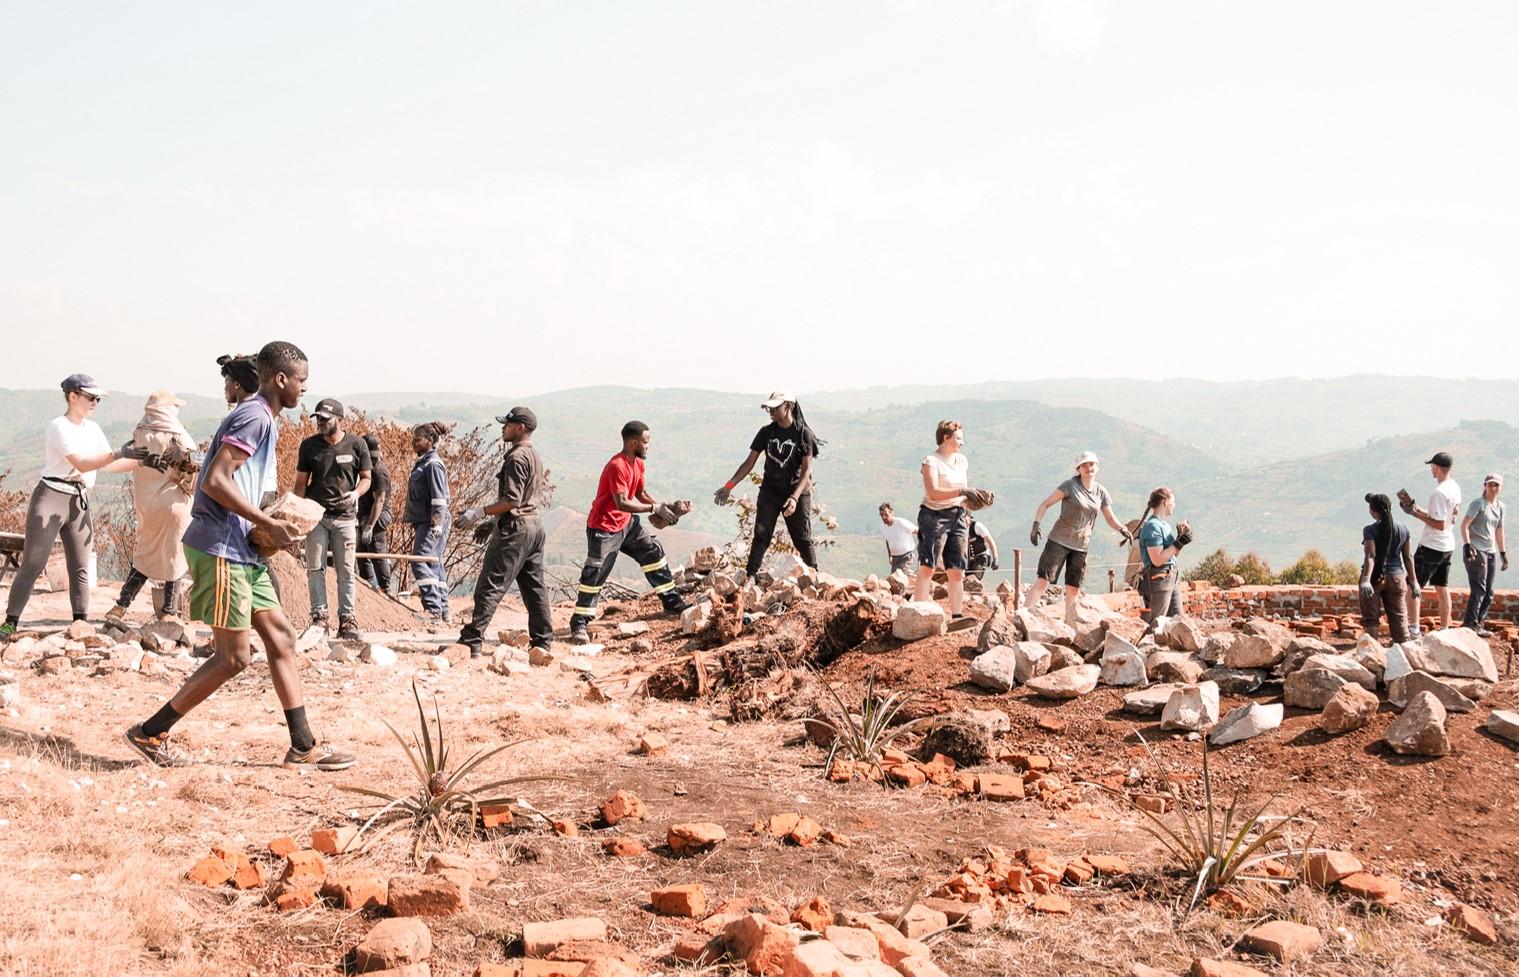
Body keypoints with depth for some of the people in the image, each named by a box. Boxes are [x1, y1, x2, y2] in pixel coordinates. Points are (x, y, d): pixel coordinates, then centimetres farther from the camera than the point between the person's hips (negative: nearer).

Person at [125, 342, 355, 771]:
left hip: (242, 550, 10)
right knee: (234, 655, -5)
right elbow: (215, 481, -22)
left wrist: (267, 522, 11)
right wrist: (268, 524, -16)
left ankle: (303, 747, 10)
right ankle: (150, 733, 5)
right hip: (221, 549, -10)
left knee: (281, 637, 8)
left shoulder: (261, 419, 18)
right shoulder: (255, 417, -14)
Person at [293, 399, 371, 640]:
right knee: (315, 568, -2)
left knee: (346, 571, 1)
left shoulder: (356, 445, 0)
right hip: (316, 514, 1)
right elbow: (301, 482, 9)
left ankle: (347, 620, 5)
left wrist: (356, 493, -14)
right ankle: (319, 616, 4)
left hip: (345, 515, -1)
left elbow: (365, 478, 8)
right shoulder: (309, 446, 4)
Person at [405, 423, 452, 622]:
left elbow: (439, 499, -18)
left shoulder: (433, 464, -12)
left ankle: (433, 608, -20)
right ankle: (444, 611, 16)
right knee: (435, 565, 11)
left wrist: (436, 527, -21)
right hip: (424, 522, 10)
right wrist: (416, 527, 24)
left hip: (433, 523, -10)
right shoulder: (422, 463, 18)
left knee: (421, 562, -17)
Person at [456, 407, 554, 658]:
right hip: (535, 525, 10)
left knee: (491, 586, -10)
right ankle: (543, 641, 16)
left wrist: (480, 513, -18)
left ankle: (472, 642, -13)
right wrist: (487, 518, 22)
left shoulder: (517, 457, -15)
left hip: (515, 528, -10)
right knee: (534, 587, 13)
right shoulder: (534, 454, 15)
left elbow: (512, 500, -20)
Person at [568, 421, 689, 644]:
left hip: (627, 523, 9)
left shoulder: (638, 463, 4)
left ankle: (672, 602, 25)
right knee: (595, 573, -9)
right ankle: (579, 625, -5)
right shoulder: (617, 467, -26)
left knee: (653, 552, 13)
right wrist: (654, 508, -30)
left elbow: (641, 493, 11)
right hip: (604, 527, -9)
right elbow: (622, 503, -31)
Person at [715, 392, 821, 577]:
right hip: (770, 491, 3)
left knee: (803, 539, 2)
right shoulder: (767, 432, 0)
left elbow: (807, 469, -15)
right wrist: (729, 486, -7)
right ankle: (749, 577, -5)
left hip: (797, 492, -3)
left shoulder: (803, 434, -10)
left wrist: (794, 498, -28)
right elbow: (749, 462, 3)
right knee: (761, 536, -3)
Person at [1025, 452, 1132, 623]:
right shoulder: (1070, 485, -8)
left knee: (1073, 588, 8)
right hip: (1059, 540, -5)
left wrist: (1122, 529, -5)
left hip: (1081, 546, 5)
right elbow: (1045, 504, -8)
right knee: (1042, 581, -13)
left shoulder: (1101, 493, 6)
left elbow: (1110, 518, 16)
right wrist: (1036, 524, -23)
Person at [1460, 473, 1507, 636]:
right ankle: (1470, 625, -16)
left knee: (1488, 593, 9)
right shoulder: (1478, 503, -7)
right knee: (1479, 590, -15)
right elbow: (1464, 525, -14)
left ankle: (1477, 624, 16)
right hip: (1475, 551, -8)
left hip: (1491, 552, 8)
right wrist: (1467, 545, -25)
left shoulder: (1500, 507, 14)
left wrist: (1503, 553, 21)